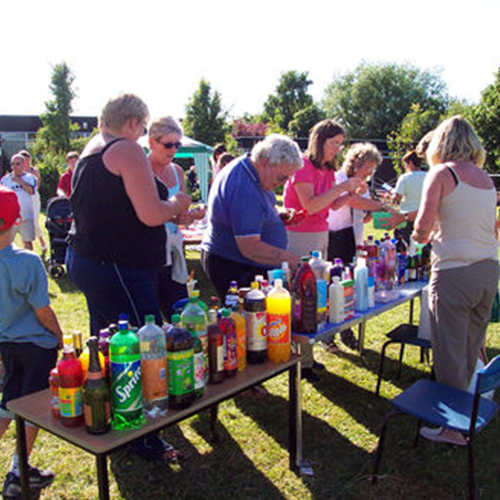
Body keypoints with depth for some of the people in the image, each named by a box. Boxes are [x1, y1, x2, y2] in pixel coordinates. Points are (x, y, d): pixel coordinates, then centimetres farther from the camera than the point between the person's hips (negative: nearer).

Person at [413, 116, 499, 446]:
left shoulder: (442, 173, -6)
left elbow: (423, 227, -14)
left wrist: (420, 237, 9)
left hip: (455, 271, -7)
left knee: (450, 354, 3)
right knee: (471, 350, 19)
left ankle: (454, 428, 12)